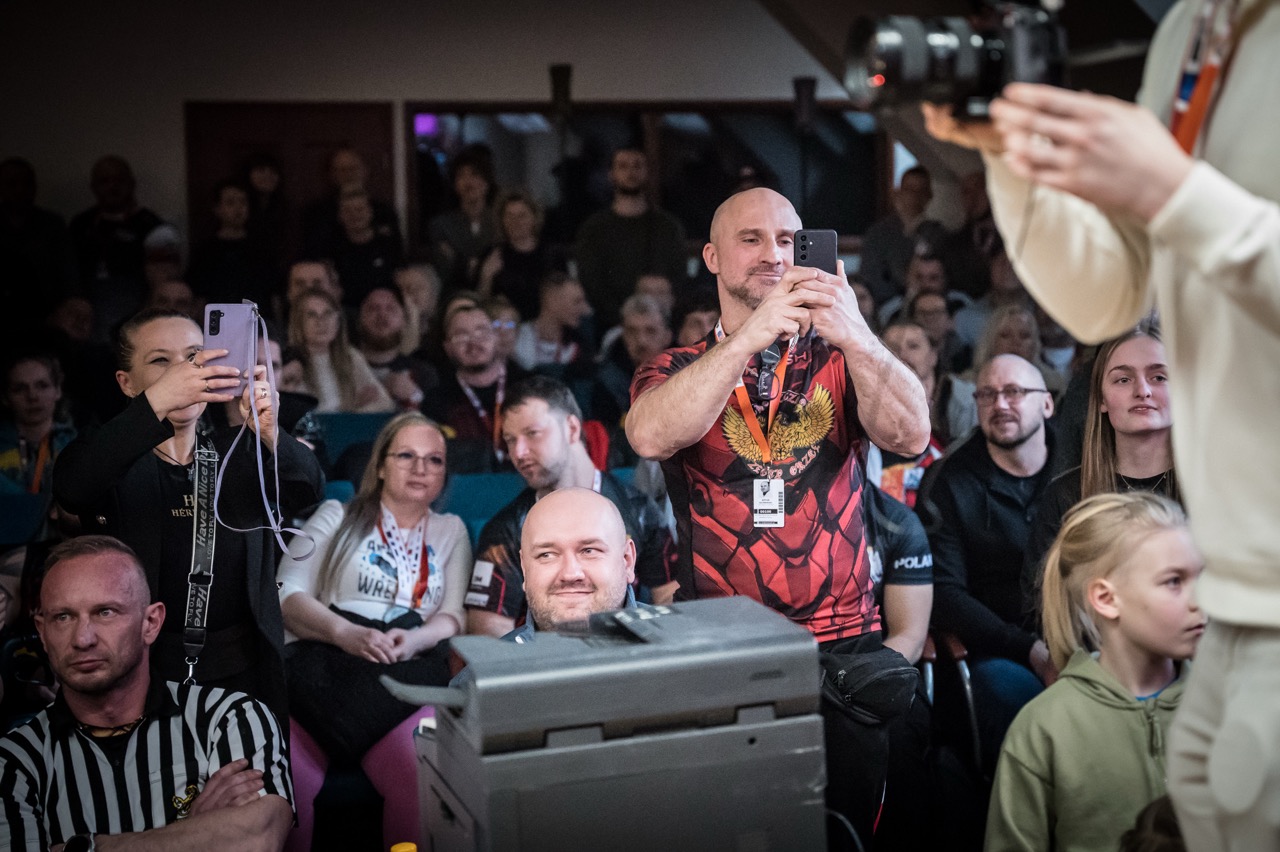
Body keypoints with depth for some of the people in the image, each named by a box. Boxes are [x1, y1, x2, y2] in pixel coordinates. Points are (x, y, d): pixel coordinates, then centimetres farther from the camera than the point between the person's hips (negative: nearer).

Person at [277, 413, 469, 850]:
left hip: (407, 675, 1)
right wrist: (346, 633, -14)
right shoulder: (337, 516, 20)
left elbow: (454, 614, 12)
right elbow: (288, 595, 7)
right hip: (322, 664, 0)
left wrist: (415, 639, -12)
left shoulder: (451, 531, 25)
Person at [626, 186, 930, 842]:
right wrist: (752, 335, -27)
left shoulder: (837, 361, 9)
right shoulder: (675, 370, 6)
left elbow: (910, 436, -10)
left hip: (844, 641, 1)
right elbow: (651, 437, -18)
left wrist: (855, 335, -26)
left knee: (849, 823, 3)